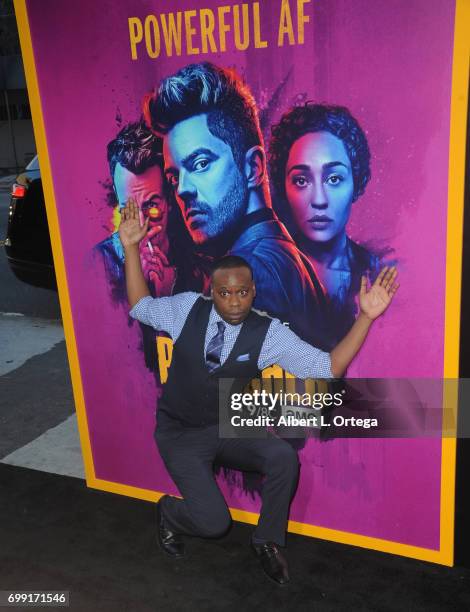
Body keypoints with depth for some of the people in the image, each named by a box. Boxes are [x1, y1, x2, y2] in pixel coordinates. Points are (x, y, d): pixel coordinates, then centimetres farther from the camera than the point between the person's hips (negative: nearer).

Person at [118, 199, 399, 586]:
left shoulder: (268, 333, -15)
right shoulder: (188, 308, -11)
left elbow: (327, 368, -17)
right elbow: (141, 307, 4)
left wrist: (365, 317, -28)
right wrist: (131, 248, -5)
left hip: (228, 429, 1)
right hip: (180, 435, -1)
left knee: (284, 457, -27)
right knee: (213, 522, -16)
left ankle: (268, 541, 2)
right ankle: (170, 512, 22)